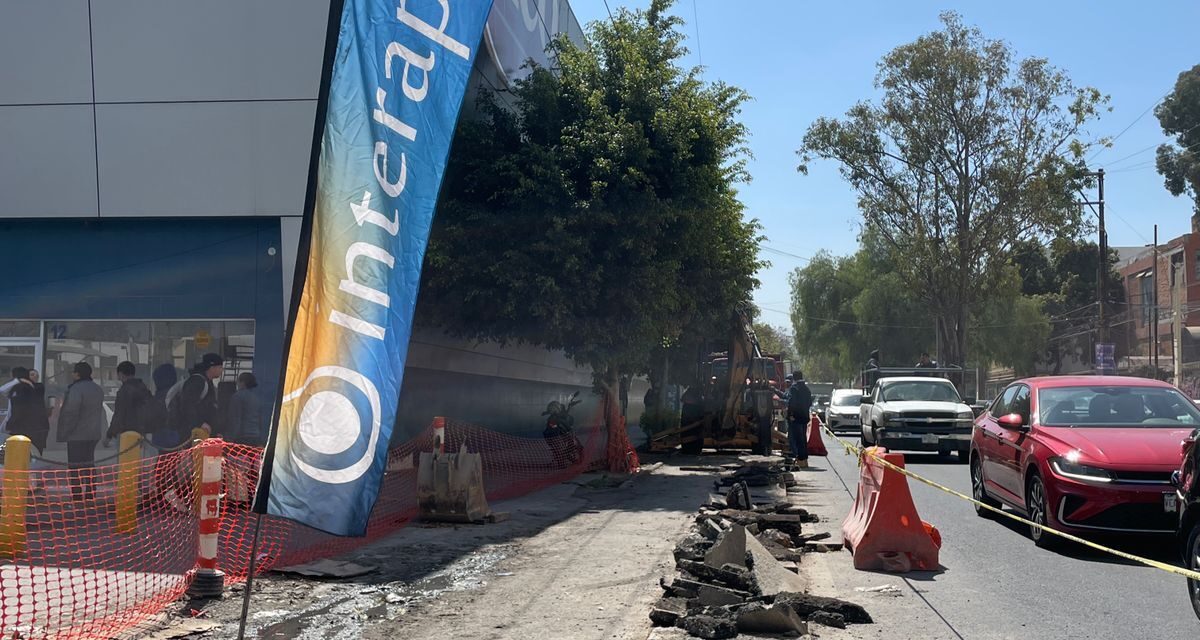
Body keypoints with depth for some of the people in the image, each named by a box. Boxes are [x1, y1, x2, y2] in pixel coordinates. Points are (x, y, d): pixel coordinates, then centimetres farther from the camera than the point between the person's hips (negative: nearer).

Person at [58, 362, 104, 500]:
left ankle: (77, 496, -7)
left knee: (75, 467, -5)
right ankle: (90, 493, 19)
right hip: (94, 433, 8)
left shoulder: (76, 389, -16)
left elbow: (71, 413, -19)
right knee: (89, 463, 16)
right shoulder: (98, 389, 11)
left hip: (77, 434, -8)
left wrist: (64, 432, -12)